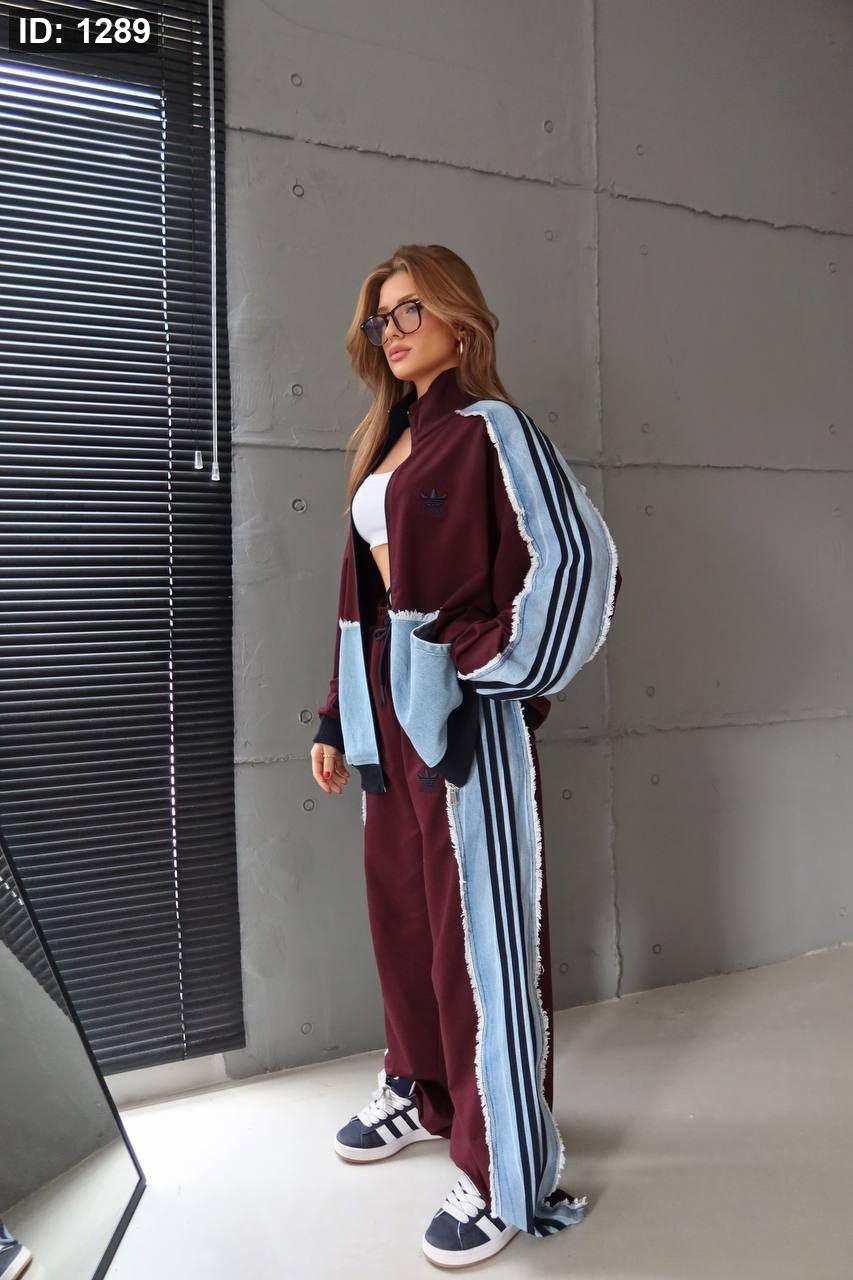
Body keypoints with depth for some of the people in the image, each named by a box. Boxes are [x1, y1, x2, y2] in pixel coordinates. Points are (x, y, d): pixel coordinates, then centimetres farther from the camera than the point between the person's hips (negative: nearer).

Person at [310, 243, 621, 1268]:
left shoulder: (490, 428, -6)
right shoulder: (387, 443, 16)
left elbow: (577, 562, -16)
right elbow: (363, 591, 15)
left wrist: (491, 663, -12)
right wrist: (336, 718, 13)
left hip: (460, 705, -7)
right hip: (388, 702, 8)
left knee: (478, 923, -1)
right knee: (400, 904, 16)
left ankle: (507, 1173, 14)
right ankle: (420, 1089, 38)